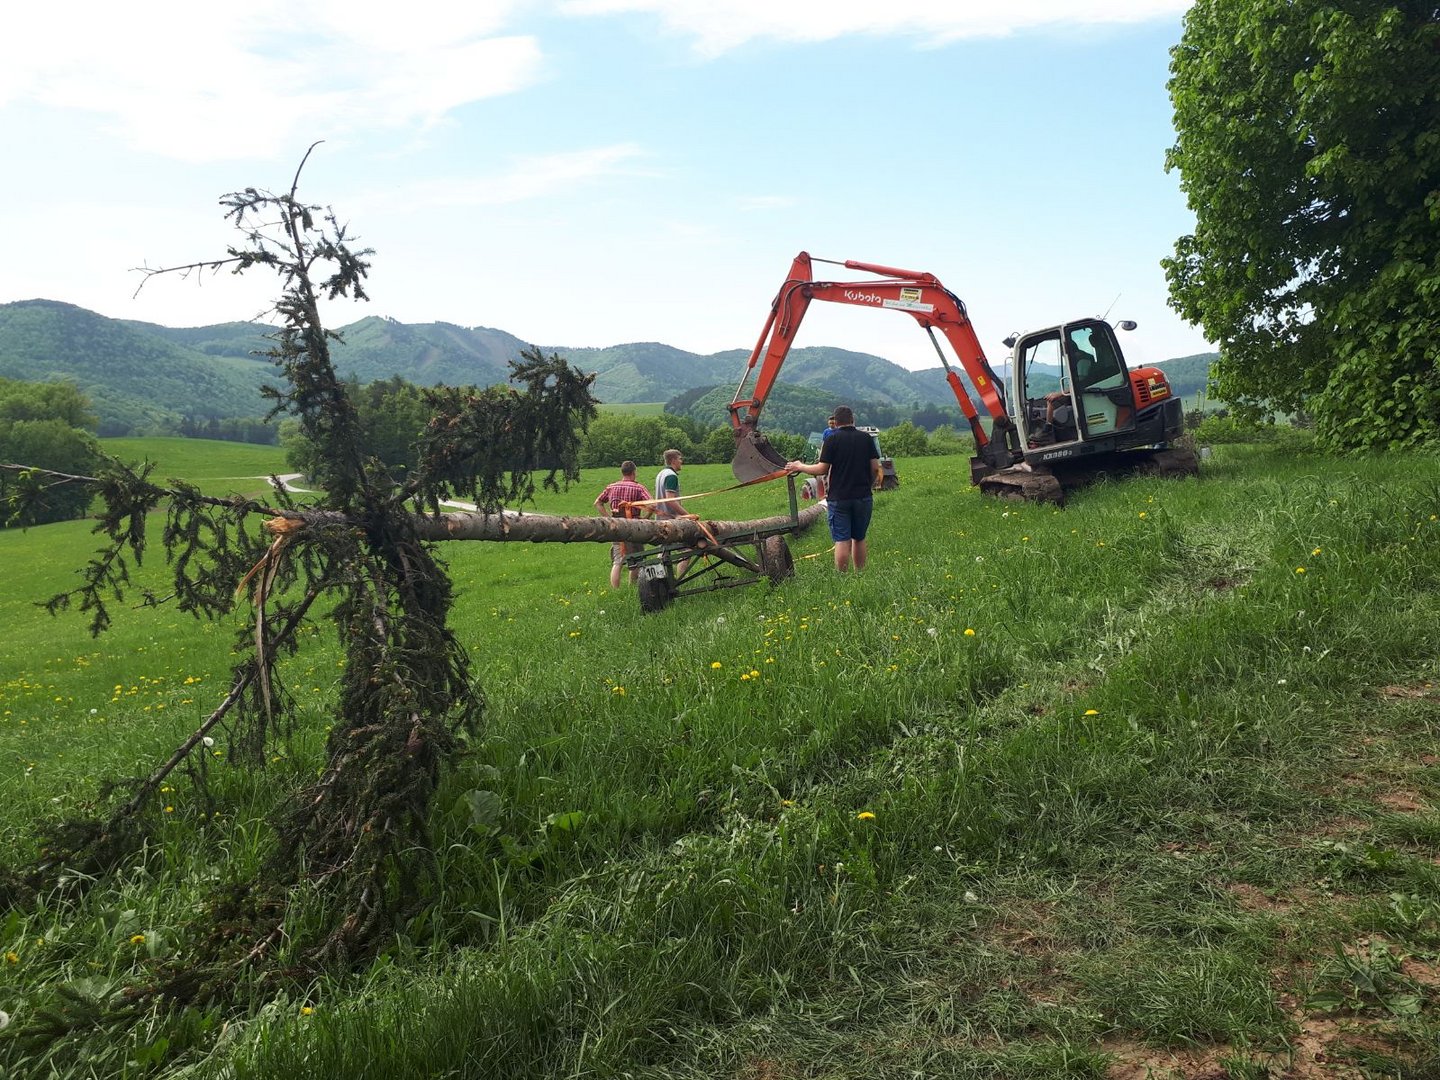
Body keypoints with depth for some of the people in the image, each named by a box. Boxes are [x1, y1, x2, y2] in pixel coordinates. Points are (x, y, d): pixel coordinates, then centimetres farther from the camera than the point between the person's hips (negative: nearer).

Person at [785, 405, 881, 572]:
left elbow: (822, 469, -9)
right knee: (859, 539, 15)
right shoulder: (866, 438, 4)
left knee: (842, 541, -3)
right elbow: (875, 468, 3)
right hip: (863, 497, 3)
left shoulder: (832, 440, -6)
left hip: (839, 497, -3)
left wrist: (799, 467, 6)